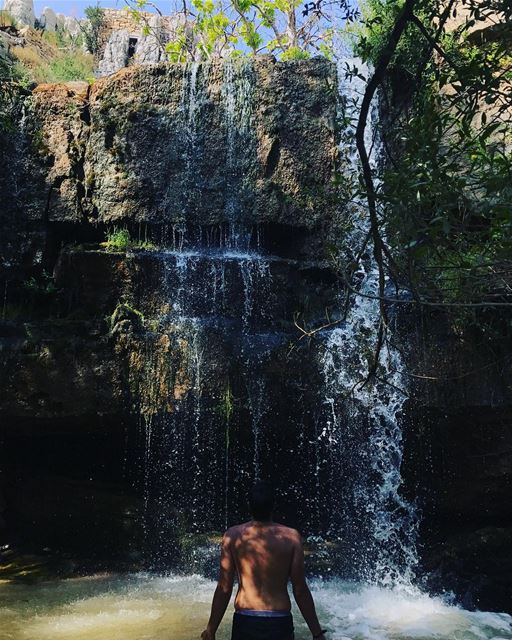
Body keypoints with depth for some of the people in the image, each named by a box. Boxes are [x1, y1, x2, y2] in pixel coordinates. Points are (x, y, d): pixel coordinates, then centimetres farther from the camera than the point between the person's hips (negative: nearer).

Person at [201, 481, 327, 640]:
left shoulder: (233, 536, -5)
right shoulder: (291, 537, -7)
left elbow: (224, 589, -3)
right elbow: (300, 591, -5)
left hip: (244, 621, 1)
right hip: (279, 623, 0)